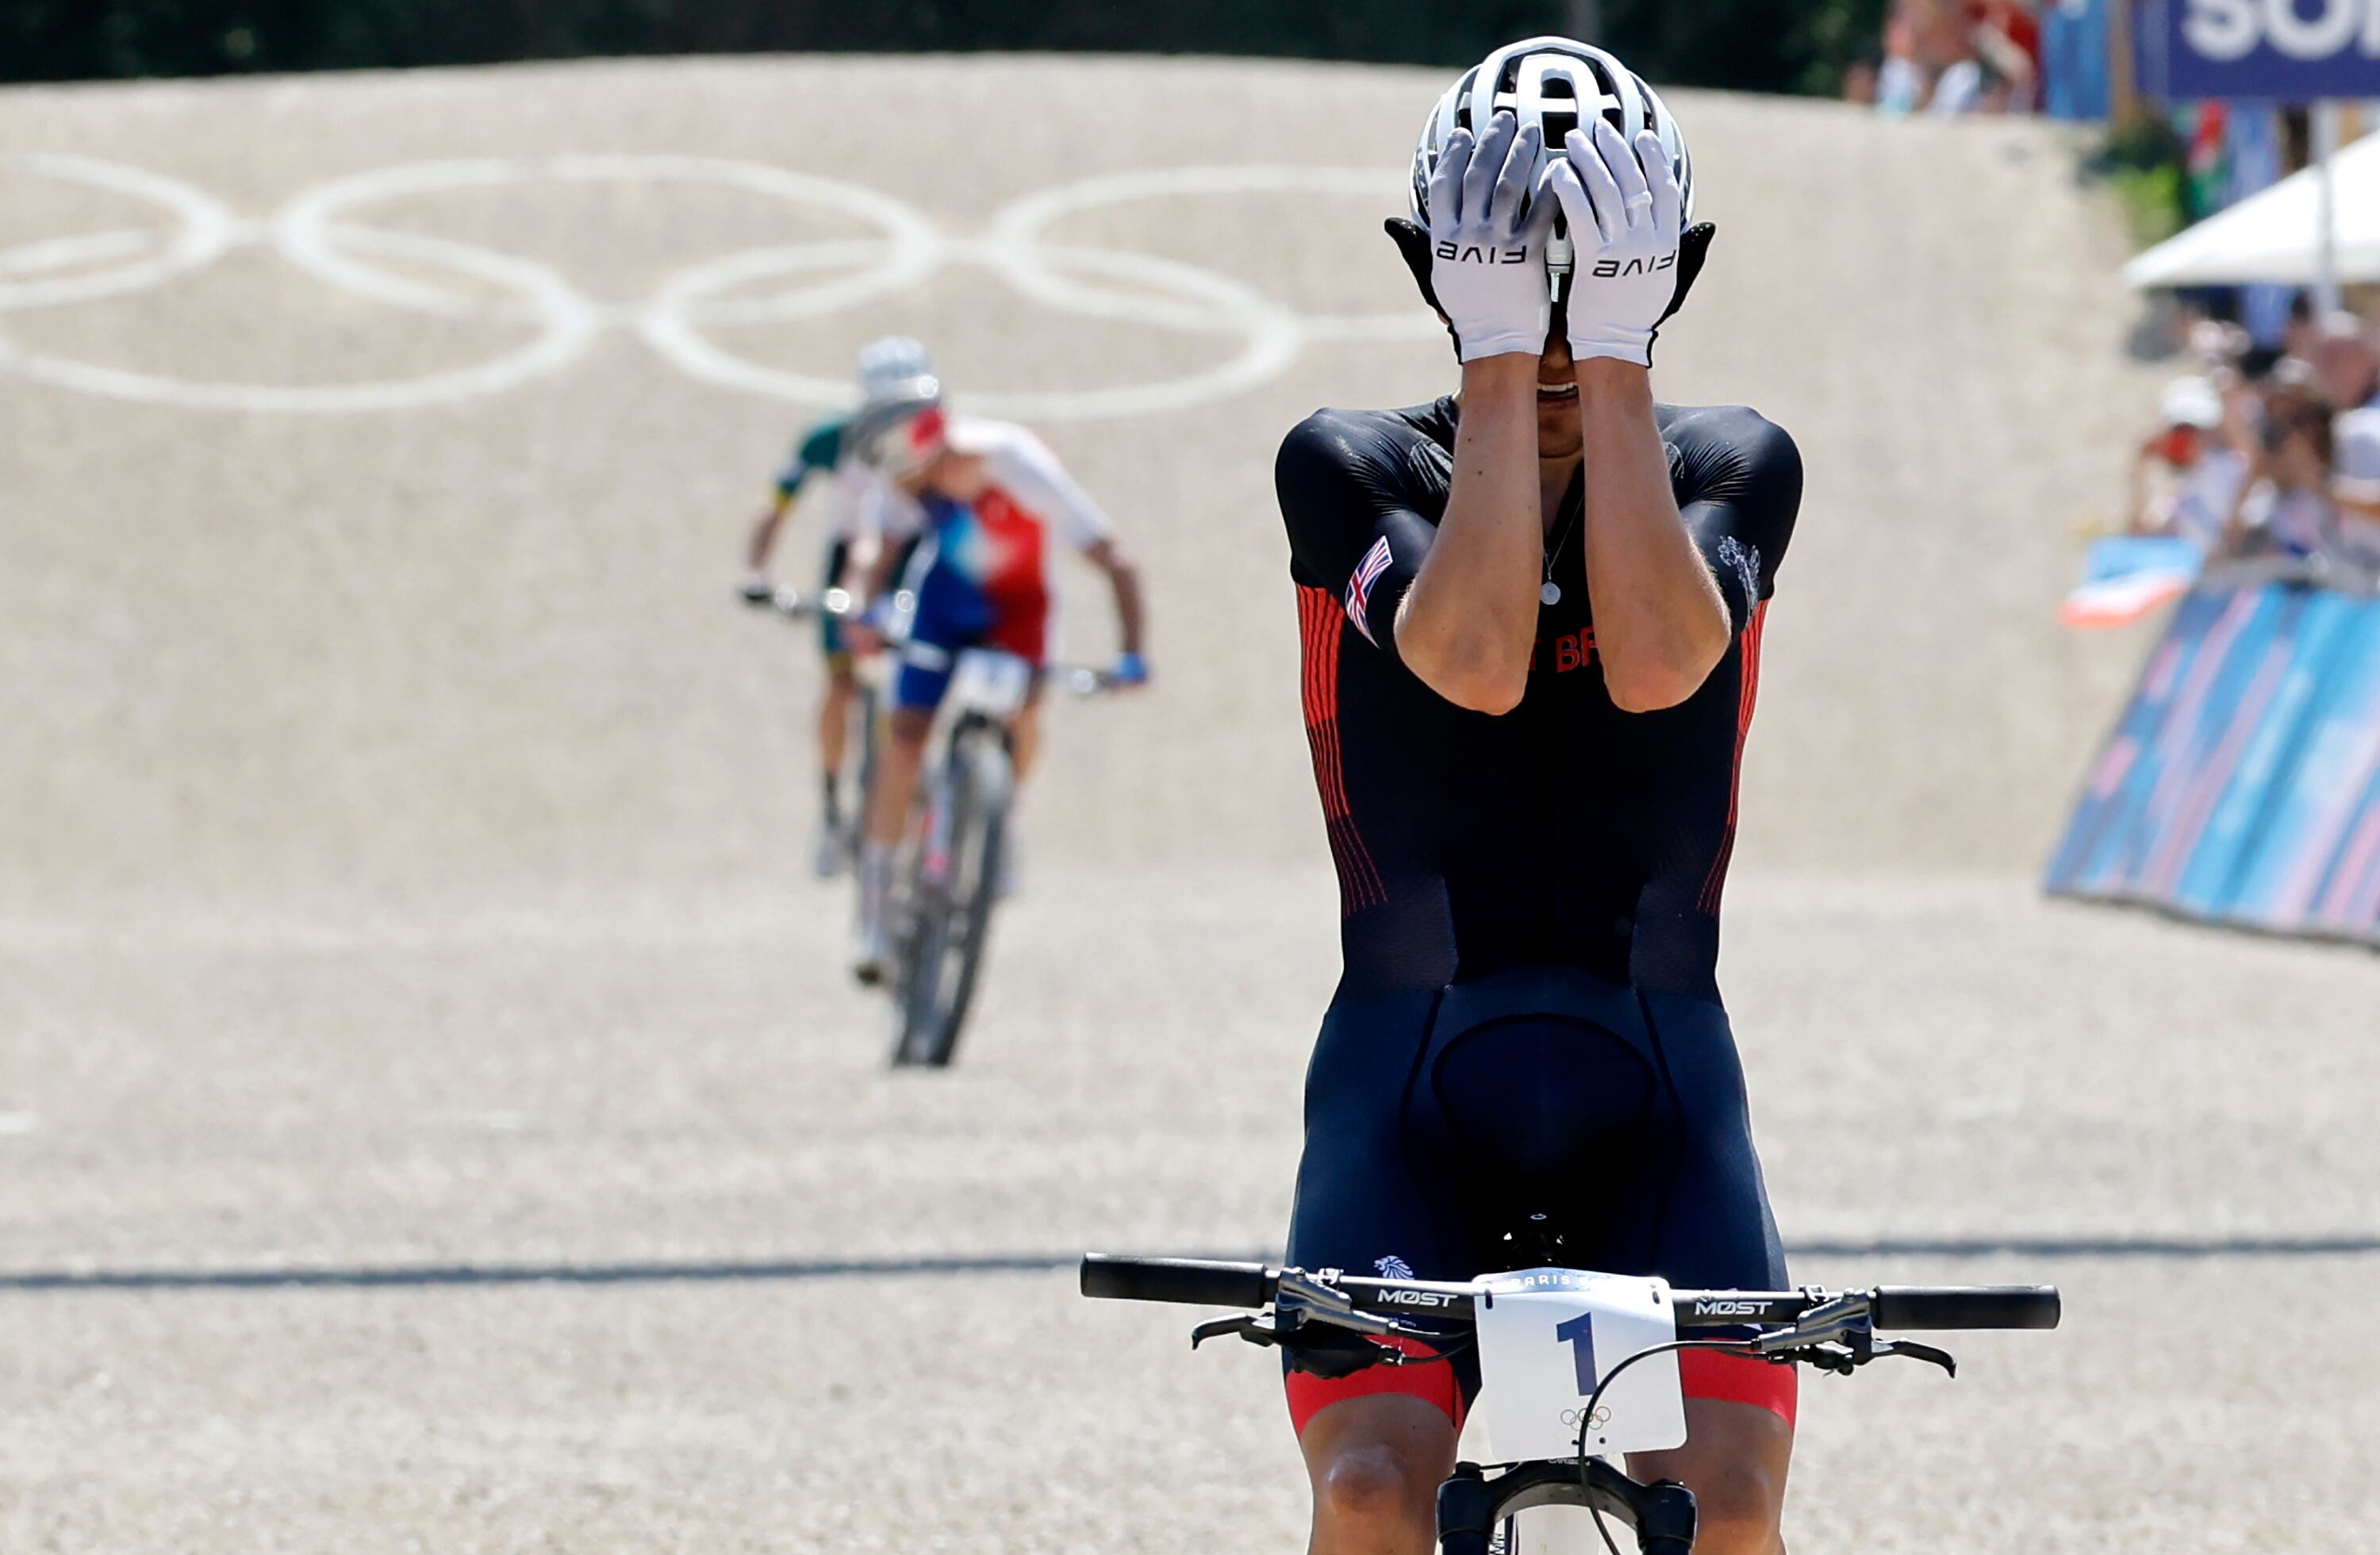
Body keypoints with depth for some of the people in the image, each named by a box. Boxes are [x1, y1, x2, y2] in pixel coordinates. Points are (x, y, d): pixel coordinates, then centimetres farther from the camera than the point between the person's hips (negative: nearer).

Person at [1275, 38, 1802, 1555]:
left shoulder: (1735, 468, 4)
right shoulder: (1353, 469, 0)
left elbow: (1658, 662, -19)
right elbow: (1474, 661, -20)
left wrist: (1615, 360, -16)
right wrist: (1505, 366, -16)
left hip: (1656, 1089, 1)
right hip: (1409, 1082, -1)